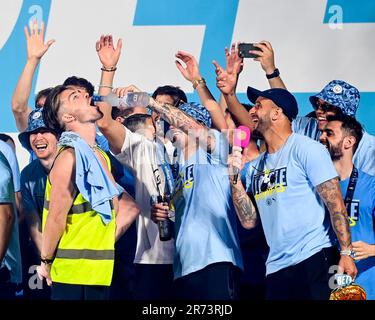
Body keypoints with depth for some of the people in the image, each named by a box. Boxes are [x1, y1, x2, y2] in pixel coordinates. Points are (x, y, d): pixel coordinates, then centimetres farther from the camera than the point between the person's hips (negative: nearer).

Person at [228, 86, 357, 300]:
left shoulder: (305, 149, -4)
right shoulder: (255, 167, 15)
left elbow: (336, 204, -10)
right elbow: (249, 221, 9)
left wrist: (346, 253, -17)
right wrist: (235, 178, 1)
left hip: (314, 261, -6)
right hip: (276, 268, 6)